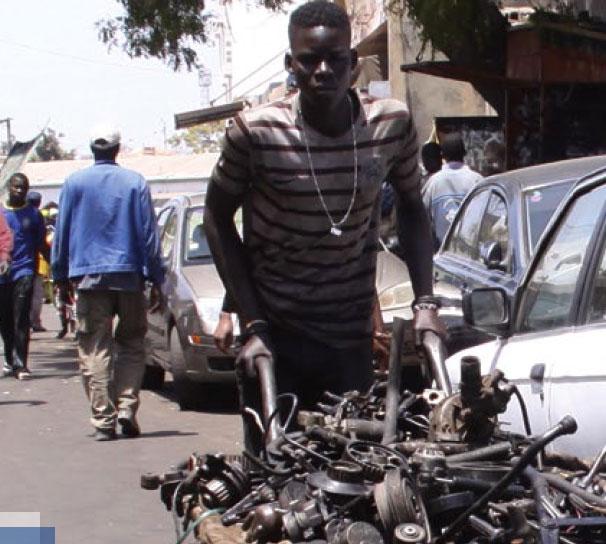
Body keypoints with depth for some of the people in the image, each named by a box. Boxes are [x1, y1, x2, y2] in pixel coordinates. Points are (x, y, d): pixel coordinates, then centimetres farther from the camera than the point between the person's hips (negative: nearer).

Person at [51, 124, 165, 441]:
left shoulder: (74, 183, 3)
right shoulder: (135, 183, 2)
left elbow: (61, 233, 6)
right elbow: (148, 233, 2)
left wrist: (61, 277, 14)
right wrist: (156, 280, 6)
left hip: (89, 277, 0)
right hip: (129, 276, 0)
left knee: (95, 351, 1)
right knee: (132, 344, 13)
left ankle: (104, 420, -4)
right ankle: (127, 406, -1)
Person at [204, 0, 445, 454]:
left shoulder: (392, 125, -6)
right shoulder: (257, 132, -14)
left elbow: (413, 209, 11)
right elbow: (218, 218, -1)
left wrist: (425, 303, 0)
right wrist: (253, 325, -7)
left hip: (353, 341, 2)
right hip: (275, 340, -2)